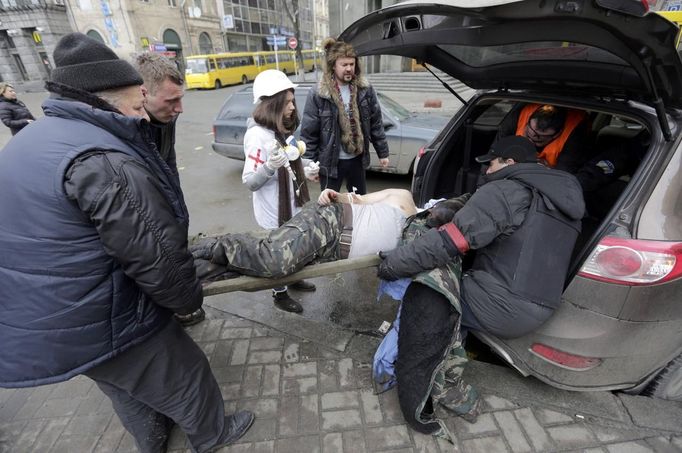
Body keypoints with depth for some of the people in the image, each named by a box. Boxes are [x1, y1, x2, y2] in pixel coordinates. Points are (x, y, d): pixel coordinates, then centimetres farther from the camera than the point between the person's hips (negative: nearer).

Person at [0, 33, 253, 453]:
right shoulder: (104, 163, -28)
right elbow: (157, 258, -26)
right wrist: (189, 299, -7)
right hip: (102, 326, -9)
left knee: (128, 389, 31)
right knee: (183, 377, 17)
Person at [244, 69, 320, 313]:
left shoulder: (282, 129, 2)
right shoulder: (258, 135, -25)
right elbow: (249, 182, -25)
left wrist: (305, 168, 7)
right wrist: (270, 167, -41)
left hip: (292, 203, 8)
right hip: (275, 210, -8)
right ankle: (280, 294, 33)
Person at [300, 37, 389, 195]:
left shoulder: (365, 89, -2)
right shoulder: (317, 94, -13)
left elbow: (376, 124, 4)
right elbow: (308, 133, -11)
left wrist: (383, 153, 6)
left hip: (357, 159, 4)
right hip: (330, 161, -3)